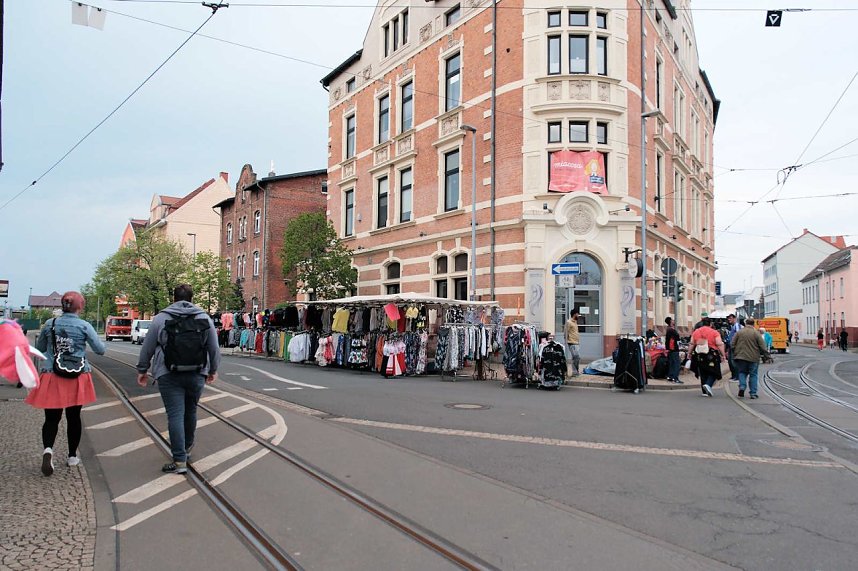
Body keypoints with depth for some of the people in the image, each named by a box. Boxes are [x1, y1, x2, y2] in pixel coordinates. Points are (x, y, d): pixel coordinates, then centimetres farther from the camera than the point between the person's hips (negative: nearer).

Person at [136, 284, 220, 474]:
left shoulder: (161, 318, -2)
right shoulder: (205, 318, 3)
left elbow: (147, 348, 3)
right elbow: (214, 348, 7)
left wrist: (142, 370, 16)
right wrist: (213, 370, 20)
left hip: (169, 376, -2)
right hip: (196, 375, 3)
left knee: (175, 415, -2)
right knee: (190, 411, 19)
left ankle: (179, 460, -4)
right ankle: (187, 446, 37)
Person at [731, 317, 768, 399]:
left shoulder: (739, 332, 0)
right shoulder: (757, 333, -6)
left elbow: (732, 344, 2)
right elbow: (763, 346, -7)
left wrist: (735, 353, 14)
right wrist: (766, 355, 4)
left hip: (741, 357, 1)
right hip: (753, 358, -1)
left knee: (742, 372, 15)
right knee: (753, 375, 8)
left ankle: (742, 387, -7)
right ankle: (753, 393, 9)